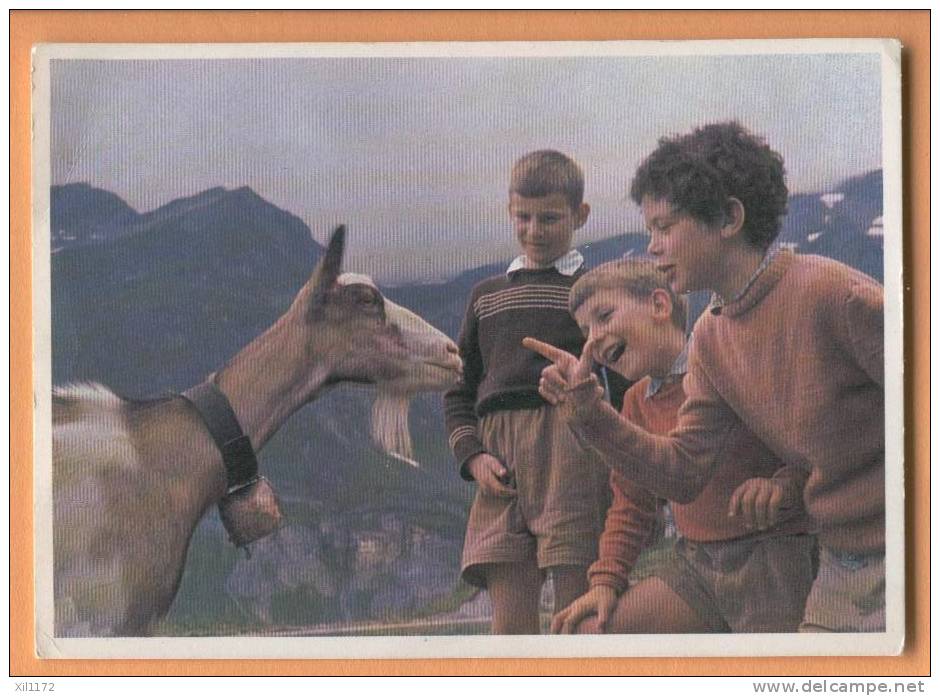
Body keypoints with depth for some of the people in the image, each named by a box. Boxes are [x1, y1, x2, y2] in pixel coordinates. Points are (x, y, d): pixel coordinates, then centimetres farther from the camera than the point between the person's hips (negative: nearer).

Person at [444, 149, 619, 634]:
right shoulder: (487, 296, 22)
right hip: (501, 465, 4)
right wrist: (472, 456, 3)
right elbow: (458, 393, 21)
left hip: (573, 453, -3)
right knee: (509, 620, -3)